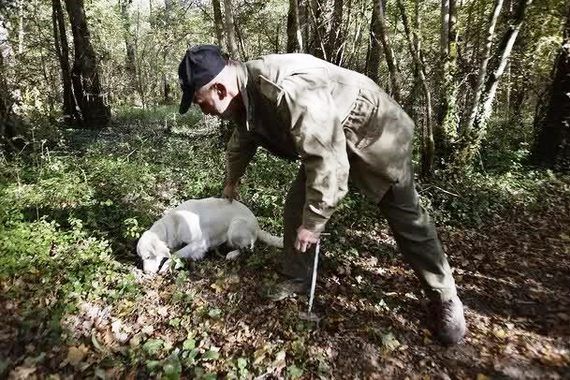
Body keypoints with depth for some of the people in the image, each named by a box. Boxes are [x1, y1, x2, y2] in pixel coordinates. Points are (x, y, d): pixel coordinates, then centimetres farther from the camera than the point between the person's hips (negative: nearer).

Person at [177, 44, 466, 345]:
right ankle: (297, 277, 20)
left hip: (375, 135, -8)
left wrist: (313, 223, -27)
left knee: (407, 220, -1)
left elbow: (327, 161, -39)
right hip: (323, 143, 8)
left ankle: (444, 299, 16)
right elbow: (240, 143, 15)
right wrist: (231, 182, 31)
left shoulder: (287, 90, -39)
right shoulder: (245, 93, -6)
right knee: (295, 206, 2)